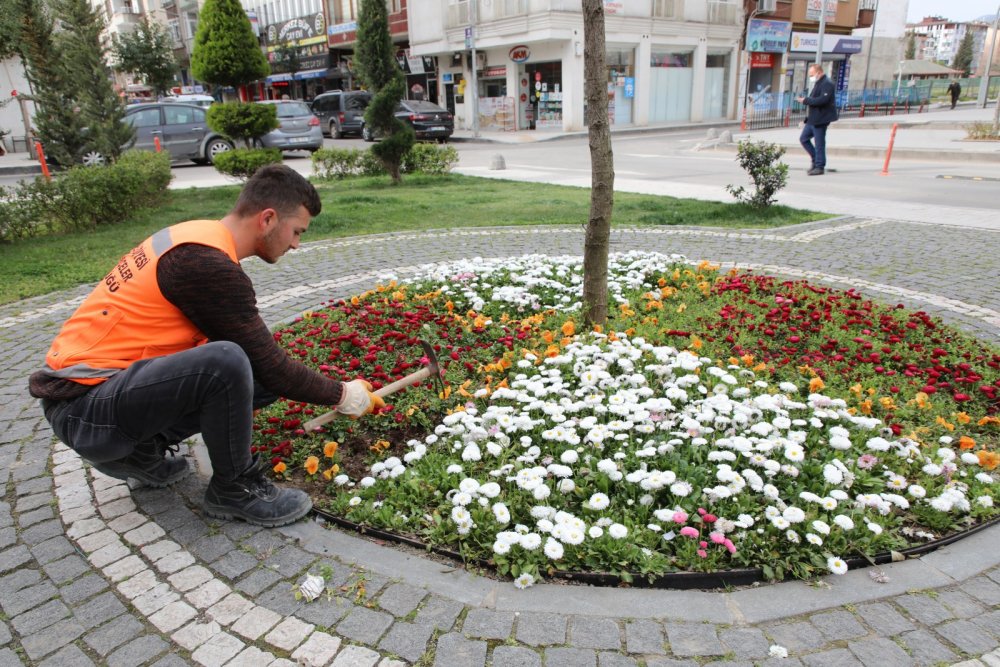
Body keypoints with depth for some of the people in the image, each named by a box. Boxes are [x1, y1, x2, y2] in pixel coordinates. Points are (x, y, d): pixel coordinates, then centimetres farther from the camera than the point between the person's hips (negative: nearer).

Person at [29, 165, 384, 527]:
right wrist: (343, 395, -4)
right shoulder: (208, 265, -22)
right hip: (83, 407, -9)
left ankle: (140, 450, 13)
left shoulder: (200, 238, 7)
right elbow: (271, 367, -17)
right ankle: (234, 490, -8)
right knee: (226, 362, -33)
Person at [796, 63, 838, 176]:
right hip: (813, 118, 10)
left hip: (821, 119, -10)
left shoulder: (827, 84, -14)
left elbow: (823, 100, -25)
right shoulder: (818, 83, 17)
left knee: (819, 143, -5)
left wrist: (806, 100, -21)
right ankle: (816, 160, 22)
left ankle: (819, 167, 3)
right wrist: (806, 100, 7)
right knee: (803, 138, 12)